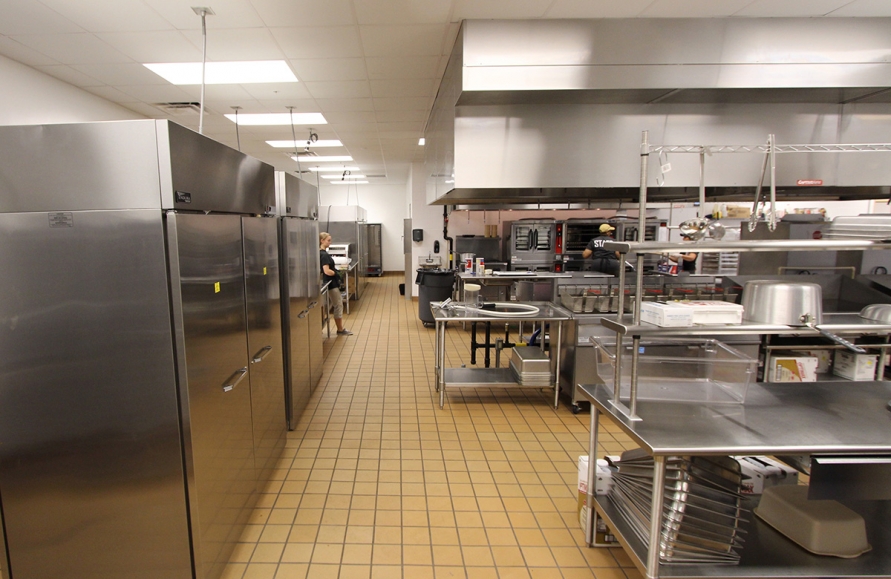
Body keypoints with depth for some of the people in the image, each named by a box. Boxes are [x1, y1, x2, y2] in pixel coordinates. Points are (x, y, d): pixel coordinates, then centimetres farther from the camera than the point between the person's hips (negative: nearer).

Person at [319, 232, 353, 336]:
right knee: (338, 306, 1)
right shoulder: (324, 255, -19)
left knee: (339, 304, 14)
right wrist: (336, 273, -10)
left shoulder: (323, 253, 9)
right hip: (331, 283, -9)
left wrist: (334, 269, 8)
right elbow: (327, 271, -26)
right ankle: (340, 329, 11)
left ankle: (340, 328, 20)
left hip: (332, 282, 9)